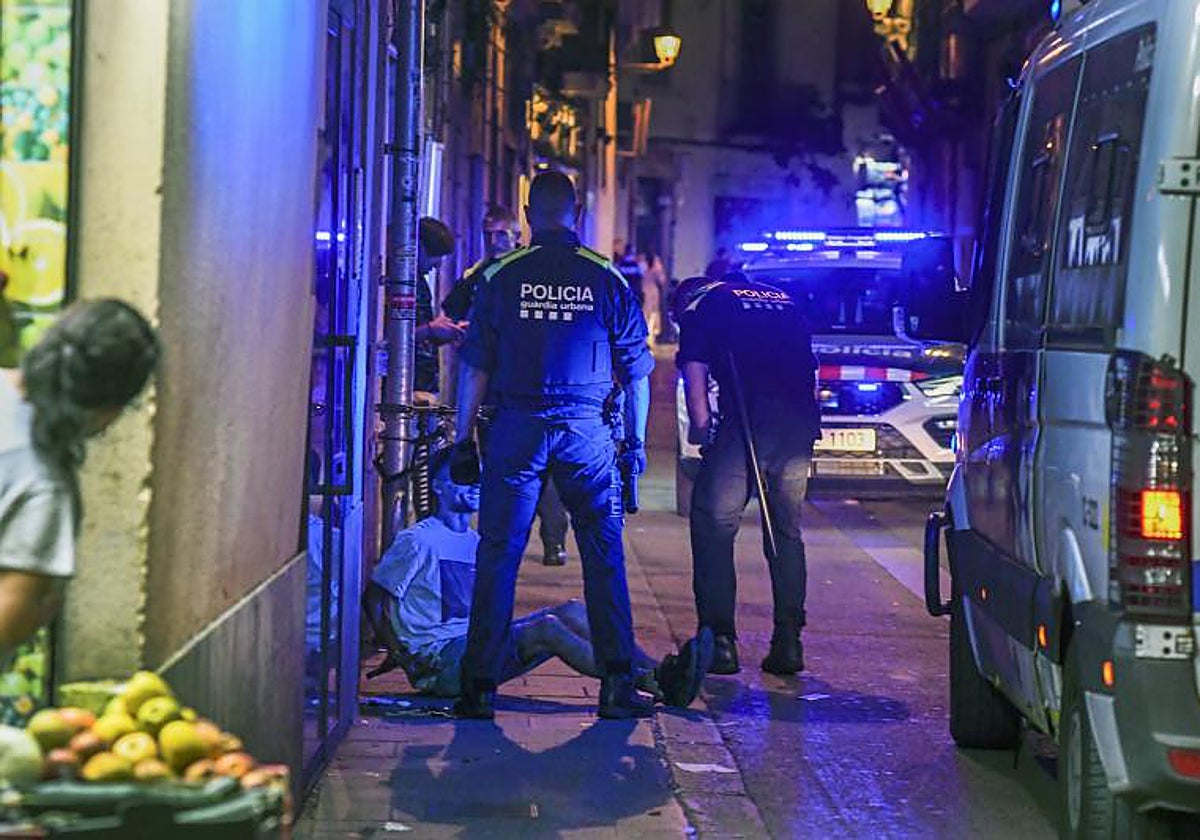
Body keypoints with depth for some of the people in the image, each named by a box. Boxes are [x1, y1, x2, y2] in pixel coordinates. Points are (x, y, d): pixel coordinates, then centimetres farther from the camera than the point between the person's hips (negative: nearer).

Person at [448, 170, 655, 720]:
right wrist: (636, 442, 14)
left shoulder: (502, 277, 1)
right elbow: (637, 371, 6)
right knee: (604, 555, 7)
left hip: (516, 427, 0)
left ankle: (480, 685, 4)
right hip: (587, 430, 1)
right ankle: (617, 683, 4)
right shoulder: (607, 279, 4)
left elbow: (475, 368, 1)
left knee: (498, 554, 4)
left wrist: (464, 438, 7)